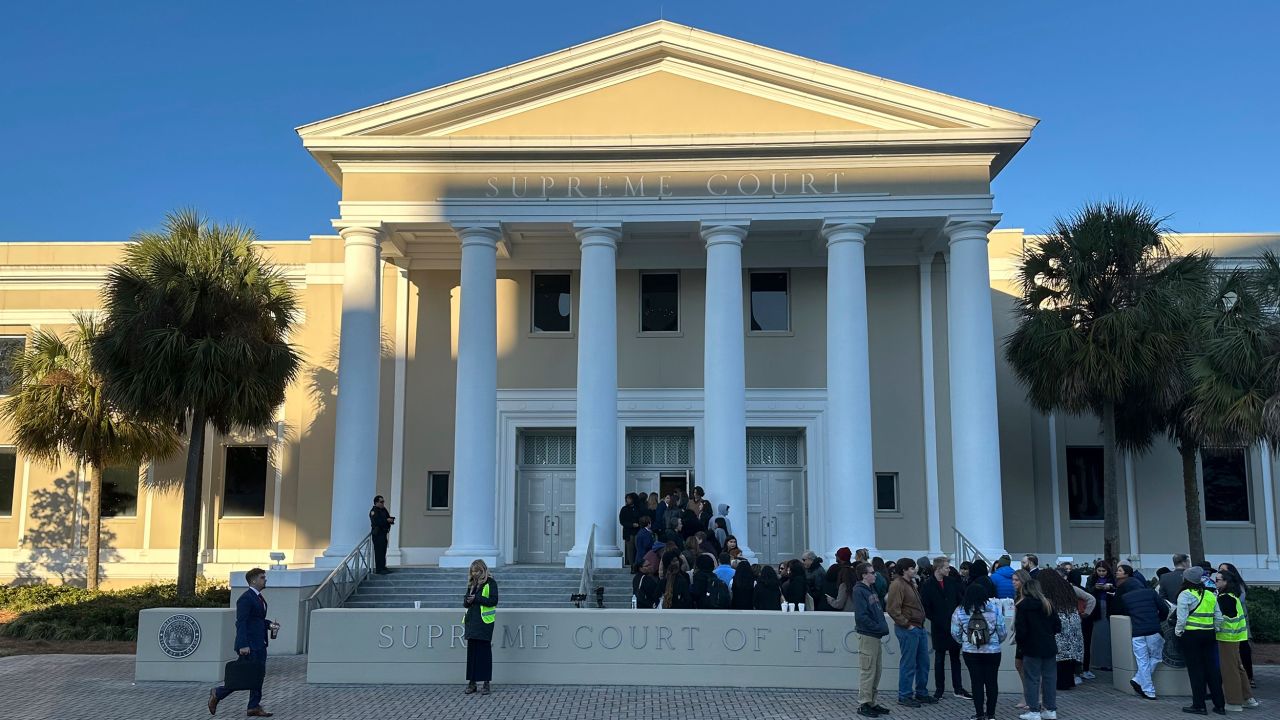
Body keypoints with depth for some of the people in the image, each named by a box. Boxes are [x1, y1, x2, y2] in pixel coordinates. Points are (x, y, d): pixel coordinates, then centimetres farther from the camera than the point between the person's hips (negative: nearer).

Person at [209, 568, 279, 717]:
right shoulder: (245, 598, -14)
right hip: (249, 645, -9)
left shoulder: (259, 597, 15)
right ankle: (217, 694, 11)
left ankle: (254, 706, 12)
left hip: (260, 644, 10)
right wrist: (243, 645, -26)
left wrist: (269, 624, 6)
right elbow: (241, 622, -20)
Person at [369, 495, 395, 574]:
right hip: (377, 534, -9)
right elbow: (376, 522, -24)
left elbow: (388, 518, 20)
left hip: (384, 533, 9)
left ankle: (383, 568, 18)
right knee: (379, 552, -8)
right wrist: (386, 520, -21)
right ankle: (379, 569, -6)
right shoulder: (374, 511, -10)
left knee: (383, 551, 12)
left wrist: (391, 520, -3)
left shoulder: (384, 510, 16)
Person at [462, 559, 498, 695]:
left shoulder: (490, 583, -3)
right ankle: (472, 682, 12)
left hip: (485, 622, -6)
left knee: (485, 652, -3)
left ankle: (486, 683, 2)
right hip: (472, 621, 6)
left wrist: (476, 599, -16)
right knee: (471, 652, 6)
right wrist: (467, 601, -4)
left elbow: (493, 601, -11)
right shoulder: (472, 584, 16)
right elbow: (465, 602, 20)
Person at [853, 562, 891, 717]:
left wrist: (883, 626, 5)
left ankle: (871, 702, 21)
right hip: (867, 636, -9)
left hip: (876, 636, 9)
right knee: (868, 671, -4)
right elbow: (861, 617, -20)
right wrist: (879, 627, -16)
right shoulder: (859, 591, -13)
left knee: (876, 672, 13)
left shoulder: (871, 589, 14)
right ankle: (863, 704, 2)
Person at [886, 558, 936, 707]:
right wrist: (906, 624, -18)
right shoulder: (897, 585, -14)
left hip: (919, 628, 10)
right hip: (908, 629, -10)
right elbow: (892, 609, -21)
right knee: (908, 664, -3)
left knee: (923, 662, 15)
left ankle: (921, 693, 27)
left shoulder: (911, 583, 17)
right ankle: (904, 696, 7)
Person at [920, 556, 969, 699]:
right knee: (939, 659, 4)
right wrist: (936, 620, -11)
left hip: (954, 625, 4)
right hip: (939, 628, -4)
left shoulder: (952, 582, 4)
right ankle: (939, 689, 12)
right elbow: (925, 607, -7)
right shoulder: (927, 585, -8)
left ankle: (958, 689, 17)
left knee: (955, 657, 9)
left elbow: (961, 599, 11)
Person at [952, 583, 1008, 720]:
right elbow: (1002, 632, -3)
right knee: (992, 681, 12)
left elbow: (955, 634, -2)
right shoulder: (994, 609, -7)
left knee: (977, 682, 7)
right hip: (992, 651, 0)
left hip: (970, 652, 0)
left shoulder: (959, 611, -6)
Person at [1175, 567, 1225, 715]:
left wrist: (1178, 631, 0)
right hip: (1209, 635, 5)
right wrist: (1215, 629, 18)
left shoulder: (1185, 595, -10)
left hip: (1191, 635, -5)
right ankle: (1219, 704, 15)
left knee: (1195, 670, 1)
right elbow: (1219, 617, 8)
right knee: (1211, 669, 11)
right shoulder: (1211, 595, 9)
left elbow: (1182, 618, -14)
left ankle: (1199, 705, 5)